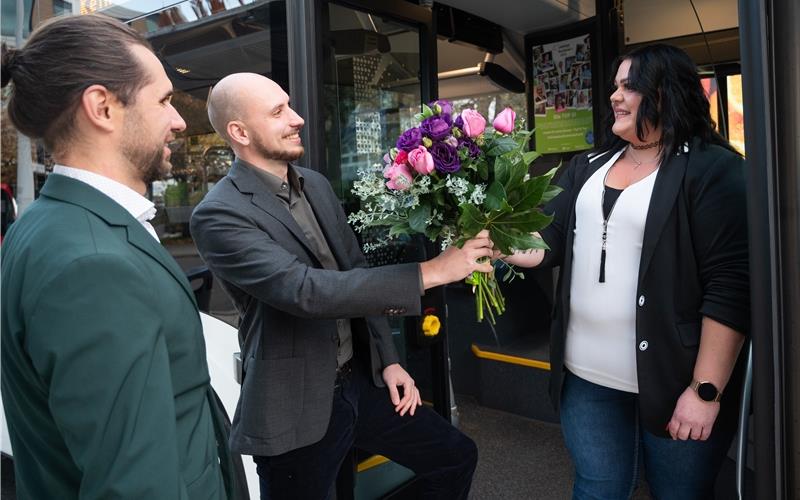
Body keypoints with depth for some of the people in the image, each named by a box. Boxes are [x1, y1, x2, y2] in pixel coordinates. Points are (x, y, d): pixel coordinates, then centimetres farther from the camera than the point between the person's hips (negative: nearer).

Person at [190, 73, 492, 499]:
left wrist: (388, 360, 7)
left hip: (361, 380, 7)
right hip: (296, 407, -6)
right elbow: (308, 292, -30)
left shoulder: (316, 185, 6)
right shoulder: (218, 215, -18)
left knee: (456, 458, 15)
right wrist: (429, 272, -29)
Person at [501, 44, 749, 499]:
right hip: (587, 375, 5)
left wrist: (706, 391, -17)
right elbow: (546, 242, 6)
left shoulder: (714, 170, -10)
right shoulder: (588, 168, 9)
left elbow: (731, 287, -15)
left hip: (673, 381, -4)